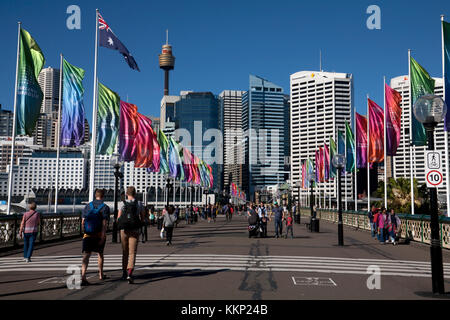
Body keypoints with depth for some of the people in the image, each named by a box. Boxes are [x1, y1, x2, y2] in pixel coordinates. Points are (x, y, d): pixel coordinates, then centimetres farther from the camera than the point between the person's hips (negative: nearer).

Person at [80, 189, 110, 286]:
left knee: (86, 255, -5)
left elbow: (83, 221, 8)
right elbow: (104, 223, -14)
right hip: (99, 235, -2)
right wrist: (103, 237, -15)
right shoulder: (105, 207, -4)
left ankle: (83, 277, -22)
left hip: (87, 235, 2)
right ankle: (101, 275, 31)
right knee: (100, 254, 18)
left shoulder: (88, 206, 8)